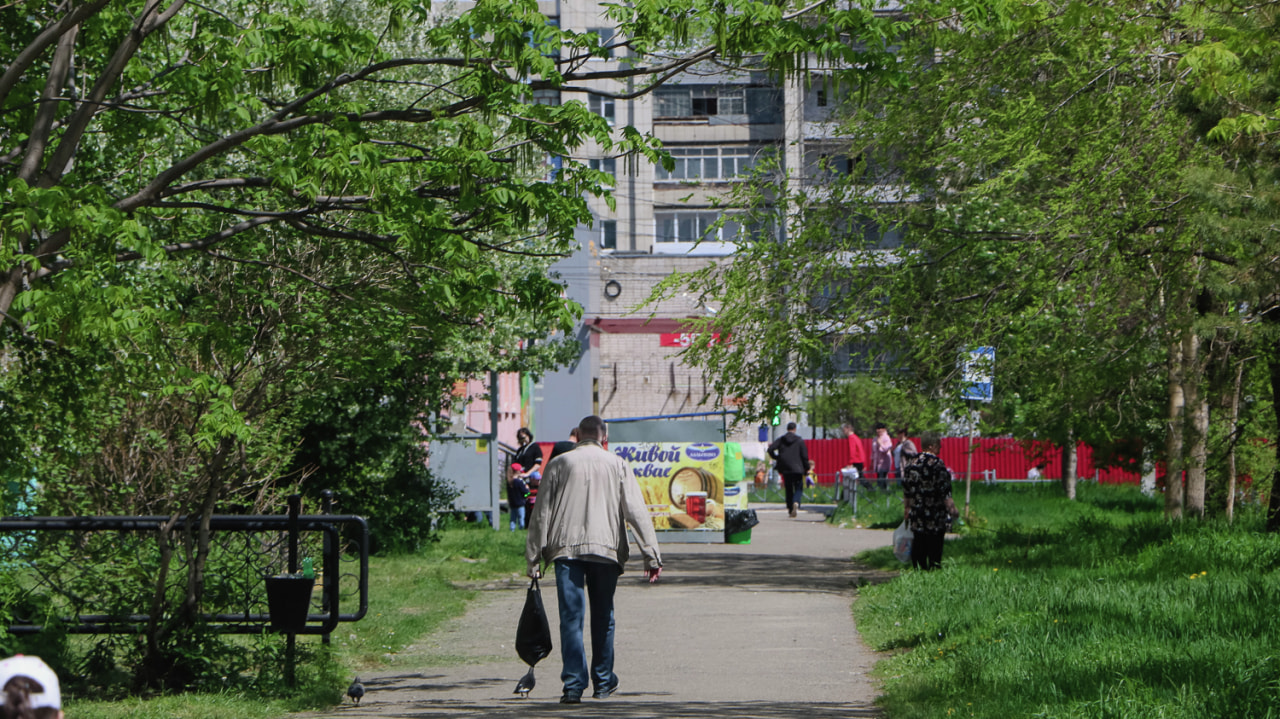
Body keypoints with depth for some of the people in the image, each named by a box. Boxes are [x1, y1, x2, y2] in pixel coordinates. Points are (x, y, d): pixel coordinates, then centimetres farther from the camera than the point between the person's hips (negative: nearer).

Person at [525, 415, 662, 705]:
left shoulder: (559, 464, 8)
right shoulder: (617, 465, 9)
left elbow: (541, 513, 5)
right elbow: (636, 511, 3)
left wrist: (534, 558, 8)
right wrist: (651, 555, 2)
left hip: (566, 548, -1)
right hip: (606, 549, 1)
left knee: (571, 617, -3)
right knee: (603, 617, 13)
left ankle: (574, 684, -12)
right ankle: (603, 682, 21)